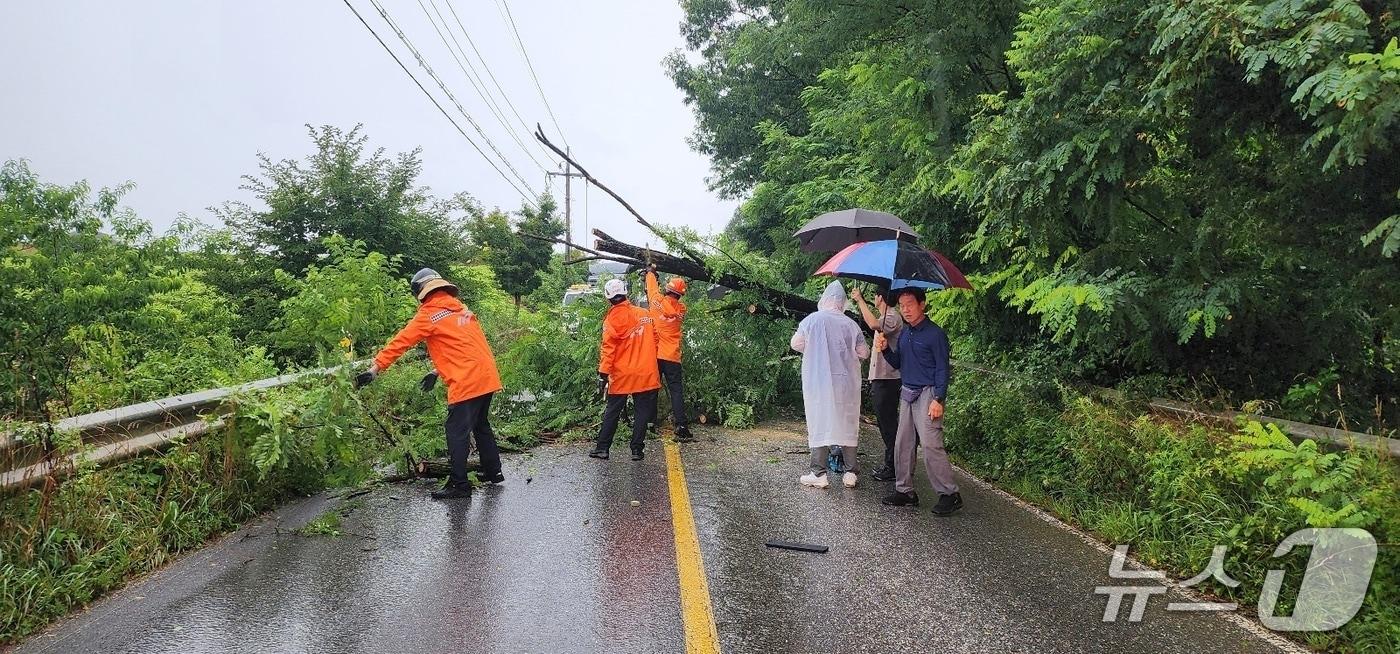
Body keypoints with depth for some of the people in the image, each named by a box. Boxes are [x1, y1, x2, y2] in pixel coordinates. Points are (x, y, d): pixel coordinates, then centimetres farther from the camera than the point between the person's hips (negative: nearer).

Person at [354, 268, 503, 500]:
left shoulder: (429, 314, -3)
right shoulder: (460, 308, 18)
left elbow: (400, 342, -6)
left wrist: (374, 369, -5)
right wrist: (437, 371, 25)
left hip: (466, 382, -8)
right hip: (487, 376, 8)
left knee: (457, 433, -2)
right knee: (481, 425, 22)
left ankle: (459, 485, 0)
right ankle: (493, 472, 30)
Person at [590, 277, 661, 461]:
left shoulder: (613, 317, -8)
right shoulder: (646, 314, 4)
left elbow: (608, 348, -12)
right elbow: (654, 341, 11)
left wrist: (603, 374, -10)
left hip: (621, 375, -2)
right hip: (646, 374, 3)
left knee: (612, 412, 8)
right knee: (642, 412, 7)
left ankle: (602, 448, 11)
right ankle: (637, 450, 7)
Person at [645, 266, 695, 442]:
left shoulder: (658, 301, -2)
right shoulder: (681, 309, 2)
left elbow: (652, 287, 17)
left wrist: (650, 272, 38)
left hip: (654, 355, 0)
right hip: (672, 358, 0)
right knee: (676, 390, -2)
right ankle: (681, 428, -11)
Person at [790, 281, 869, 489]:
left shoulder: (812, 319, -6)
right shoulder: (850, 324, 0)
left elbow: (795, 344, -2)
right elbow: (864, 353, 5)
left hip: (818, 381, -2)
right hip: (846, 382, 2)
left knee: (819, 424, 4)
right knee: (847, 424, 10)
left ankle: (819, 474, 3)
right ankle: (850, 473, 12)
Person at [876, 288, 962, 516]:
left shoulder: (935, 333, -9)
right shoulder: (904, 333, 13)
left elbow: (942, 369, -11)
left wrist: (938, 400, -17)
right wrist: (885, 349, -2)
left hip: (927, 394, -8)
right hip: (907, 394, 8)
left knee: (931, 445, -13)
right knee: (902, 444, 8)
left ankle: (950, 494, -6)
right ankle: (905, 491, 17)